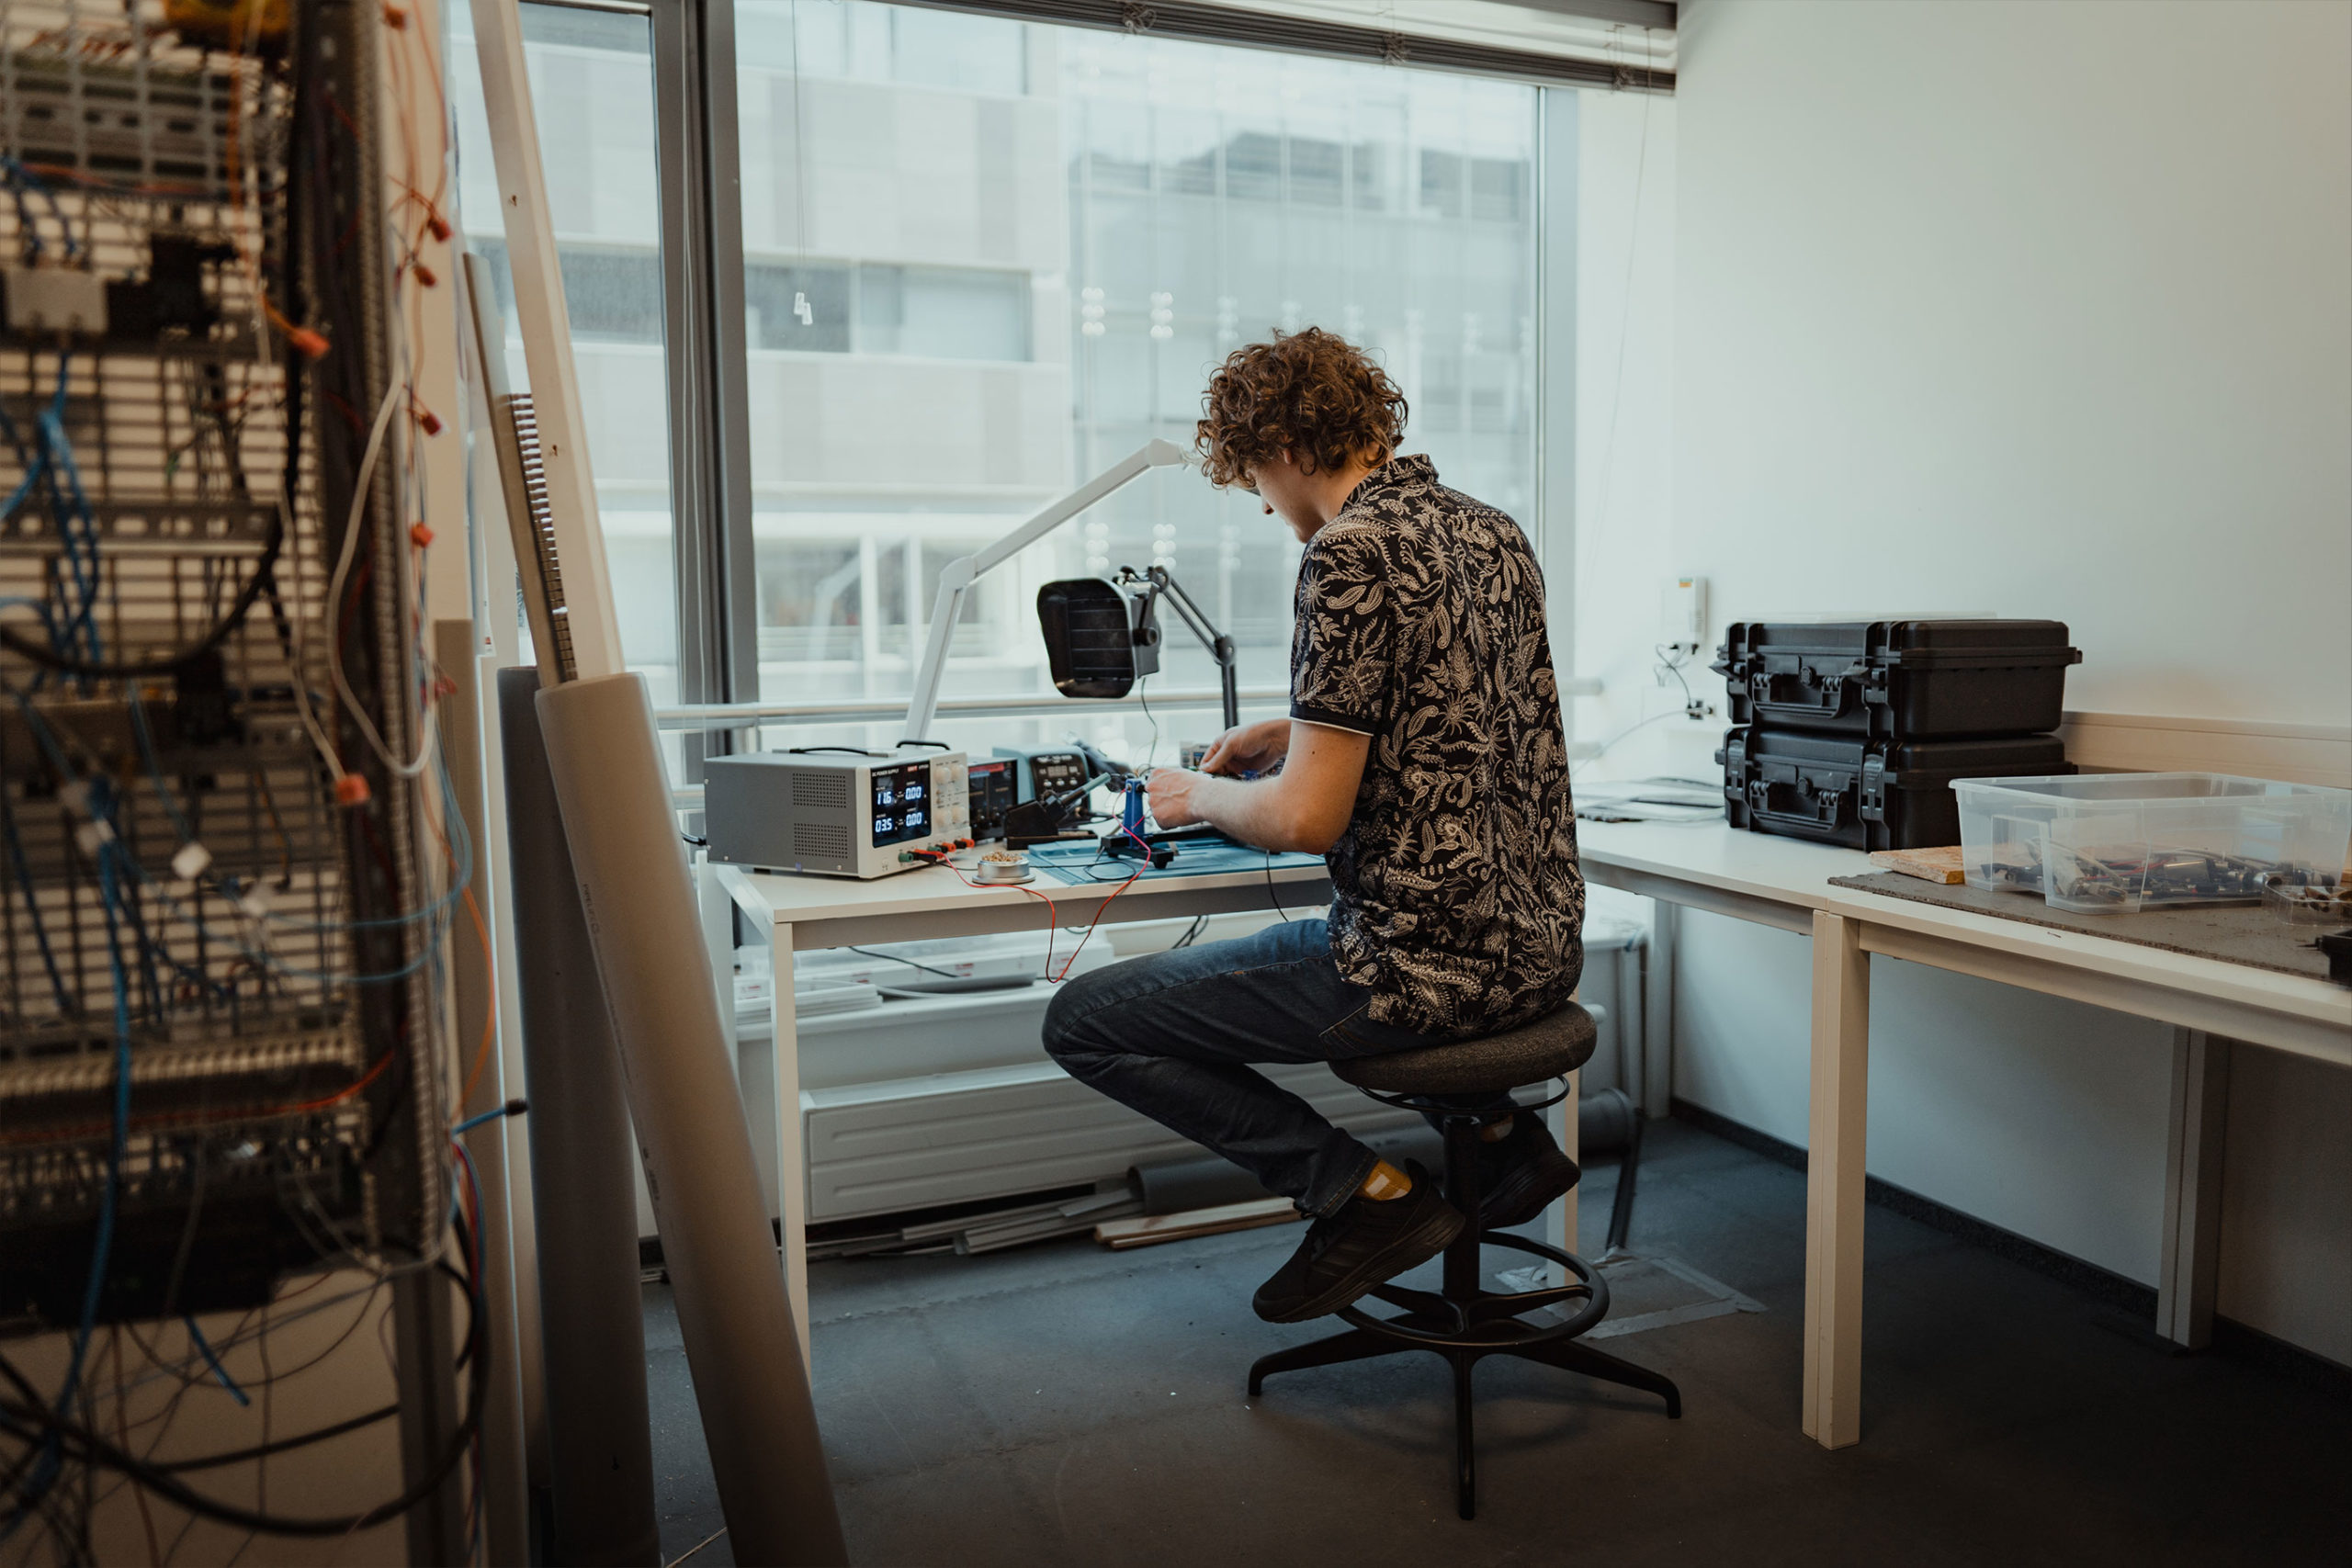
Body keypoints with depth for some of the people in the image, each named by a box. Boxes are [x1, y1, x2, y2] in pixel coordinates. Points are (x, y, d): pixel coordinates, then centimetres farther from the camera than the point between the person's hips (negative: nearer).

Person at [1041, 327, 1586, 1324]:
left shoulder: (1350, 556, -17)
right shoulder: (1494, 534, 10)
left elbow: (1308, 819, -21)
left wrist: (1199, 797, -1)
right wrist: (1297, 735, 22)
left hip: (1427, 962, -9)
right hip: (1540, 949, 9)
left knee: (1079, 1022, 1)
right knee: (1292, 947, 39)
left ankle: (1369, 1192, -1)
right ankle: (1499, 1134, 22)